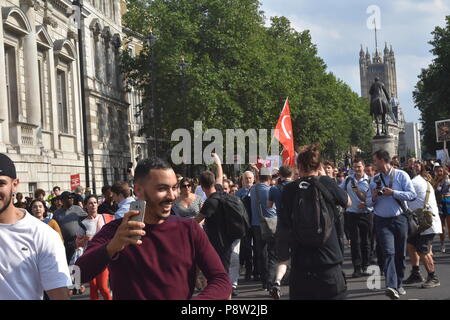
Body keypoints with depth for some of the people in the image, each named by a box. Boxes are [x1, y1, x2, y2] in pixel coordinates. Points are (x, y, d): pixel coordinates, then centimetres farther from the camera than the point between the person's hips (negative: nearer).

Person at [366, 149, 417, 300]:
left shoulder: (401, 175, -1)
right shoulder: (375, 180, 8)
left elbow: (412, 194, -10)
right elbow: (368, 202, 14)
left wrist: (393, 193, -16)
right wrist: (373, 197, -8)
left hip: (400, 219, -1)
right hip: (382, 221, 1)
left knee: (400, 253, 8)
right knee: (389, 252, -13)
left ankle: (399, 284, 21)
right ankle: (391, 286, -24)